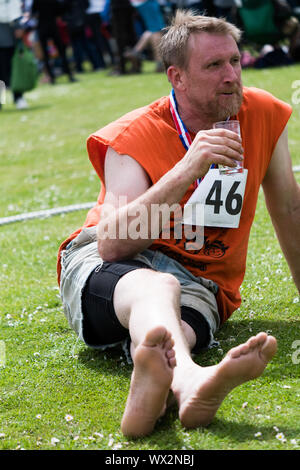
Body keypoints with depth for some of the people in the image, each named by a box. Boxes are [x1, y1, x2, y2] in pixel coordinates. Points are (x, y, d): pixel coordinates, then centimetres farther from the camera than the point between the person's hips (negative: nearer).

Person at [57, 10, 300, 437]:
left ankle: (158, 384, -73)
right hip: (105, 271, -3)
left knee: (175, 331, -37)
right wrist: (188, 172, -31)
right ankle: (188, 382, -76)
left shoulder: (264, 116, 1)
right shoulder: (134, 137, -10)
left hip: (199, 282, 3)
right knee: (157, 286, -41)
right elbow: (111, 244, -24)